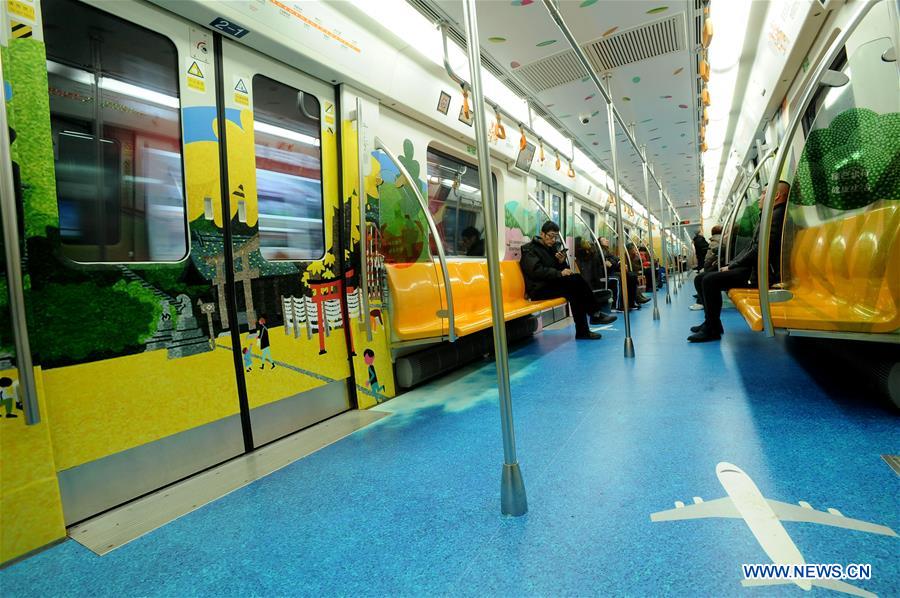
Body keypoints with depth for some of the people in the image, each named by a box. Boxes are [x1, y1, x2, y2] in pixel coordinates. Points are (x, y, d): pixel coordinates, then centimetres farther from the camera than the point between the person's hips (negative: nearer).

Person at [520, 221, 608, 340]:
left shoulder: (554, 247, 18)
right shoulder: (530, 249, -4)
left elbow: (563, 269, 15)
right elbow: (537, 271, -20)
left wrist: (562, 262, -7)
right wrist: (559, 273, -24)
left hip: (553, 284, 7)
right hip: (539, 289, -7)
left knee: (577, 280, -22)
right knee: (576, 281, -25)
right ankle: (595, 314, -11)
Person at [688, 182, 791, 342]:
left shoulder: (777, 215, -11)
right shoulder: (770, 216, 21)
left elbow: (759, 250, -20)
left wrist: (732, 266, -12)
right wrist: (731, 264, 8)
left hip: (761, 273, -10)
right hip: (752, 267, 10)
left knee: (710, 280, -24)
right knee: (703, 278, 6)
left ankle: (712, 329, -16)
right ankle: (710, 321, 9)